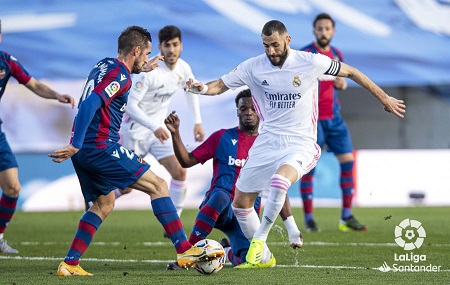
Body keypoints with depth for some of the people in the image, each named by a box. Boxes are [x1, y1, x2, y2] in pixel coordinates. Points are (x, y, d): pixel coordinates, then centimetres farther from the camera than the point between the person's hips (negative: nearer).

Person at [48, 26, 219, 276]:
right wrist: (75, 145, -29)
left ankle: (69, 264, 13)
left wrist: (141, 69, 48)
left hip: (84, 151, 10)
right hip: (102, 148, -10)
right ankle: (185, 251, -9)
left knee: (104, 204, 21)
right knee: (158, 185, -4)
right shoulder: (121, 75, -12)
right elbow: (90, 104, -25)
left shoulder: (103, 65, 17)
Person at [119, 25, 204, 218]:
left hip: (158, 129, 6)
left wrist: (197, 122, 15)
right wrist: (154, 127, -37)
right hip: (135, 131, -6)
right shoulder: (148, 71, -25)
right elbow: (131, 105, -28)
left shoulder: (183, 69, -4)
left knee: (179, 171, -10)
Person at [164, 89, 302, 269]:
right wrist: (175, 133, -8)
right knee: (221, 195, -40)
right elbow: (187, 161, 7)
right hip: (218, 205, -2)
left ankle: (227, 251, 16)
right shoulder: (223, 137, 9)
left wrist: (292, 229, 10)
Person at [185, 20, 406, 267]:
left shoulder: (310, 62, -10)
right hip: (267, 142, 5)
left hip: (300, 143, -5)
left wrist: (384, 98, 7)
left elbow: (350, 72, 3)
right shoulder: (254, 66, -2)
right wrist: (201, 88, -19)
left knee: (279, 181, -36)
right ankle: (262, 257, 24)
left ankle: (259, 240, -17)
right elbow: (220, 85, 5)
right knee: (240, 203, 4)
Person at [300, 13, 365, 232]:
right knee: (309, 166, -5)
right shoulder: (305, 55, -7)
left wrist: (338, 76, -3)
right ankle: (308, 218, 3)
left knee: (348, 161, 0)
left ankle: (347, 217, 6)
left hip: (334, 117, 6)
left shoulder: (336, 55, 11)